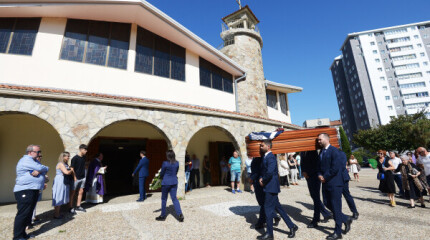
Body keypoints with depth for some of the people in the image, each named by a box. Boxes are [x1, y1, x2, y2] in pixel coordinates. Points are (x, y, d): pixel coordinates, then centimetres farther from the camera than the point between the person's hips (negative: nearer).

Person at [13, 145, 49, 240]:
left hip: (34, 191, 9)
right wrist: (46, 168, -1)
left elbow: (44, 171, 8)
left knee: (29, 213, 13)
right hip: (24, 192, -9)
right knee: (23, 214, -4)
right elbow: (40, 168, -22)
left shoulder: (35, 161, 18)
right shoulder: (26, 160, -11)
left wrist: (38, 171, -13)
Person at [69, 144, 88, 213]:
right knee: (72, 193, 6)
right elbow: (72, 168, -14)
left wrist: (84, 175, 13)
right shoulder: (75, 158, -14)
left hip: (82, 178, 7)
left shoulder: (84, 157, 6)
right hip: (76, 178, -7)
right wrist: (74, 177, -17)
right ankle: (70, 207, 17)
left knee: (81, 192, 12)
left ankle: (78, 206, 24)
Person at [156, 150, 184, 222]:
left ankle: (163, 215, 26)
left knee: (164, 199, 13)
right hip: (174, 182, 4)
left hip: (166, 182, -4)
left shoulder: (165, 163, -16)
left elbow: (162, 173, -4)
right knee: (174, 198, 11)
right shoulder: (177, 163, -2)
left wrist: (161, 177, 17)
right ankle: (180, 214, 1)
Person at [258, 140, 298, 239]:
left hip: (271, 187, -9)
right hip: (270, 187, 9)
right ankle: (292, 226, 30)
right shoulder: (265, 157, 11)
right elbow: (264, 171, 18)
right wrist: (261, 178, 1)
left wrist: (263, 181, -13)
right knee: (277, 207, 18)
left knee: (268, 209, 0)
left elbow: (270, 172, -27)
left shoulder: (271, 157, -18)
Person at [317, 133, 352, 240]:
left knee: (336, 207, 2)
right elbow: (320, 166, 16)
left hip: (335, 183, -8)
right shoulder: (321, 151, 13)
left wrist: (325, 177, -13)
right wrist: (319, 175, -1)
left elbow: (335, 168, -19)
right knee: (328, 204, 13)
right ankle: (346, 220, 34)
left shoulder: (334, 151, -13)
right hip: (326, 183, 8)